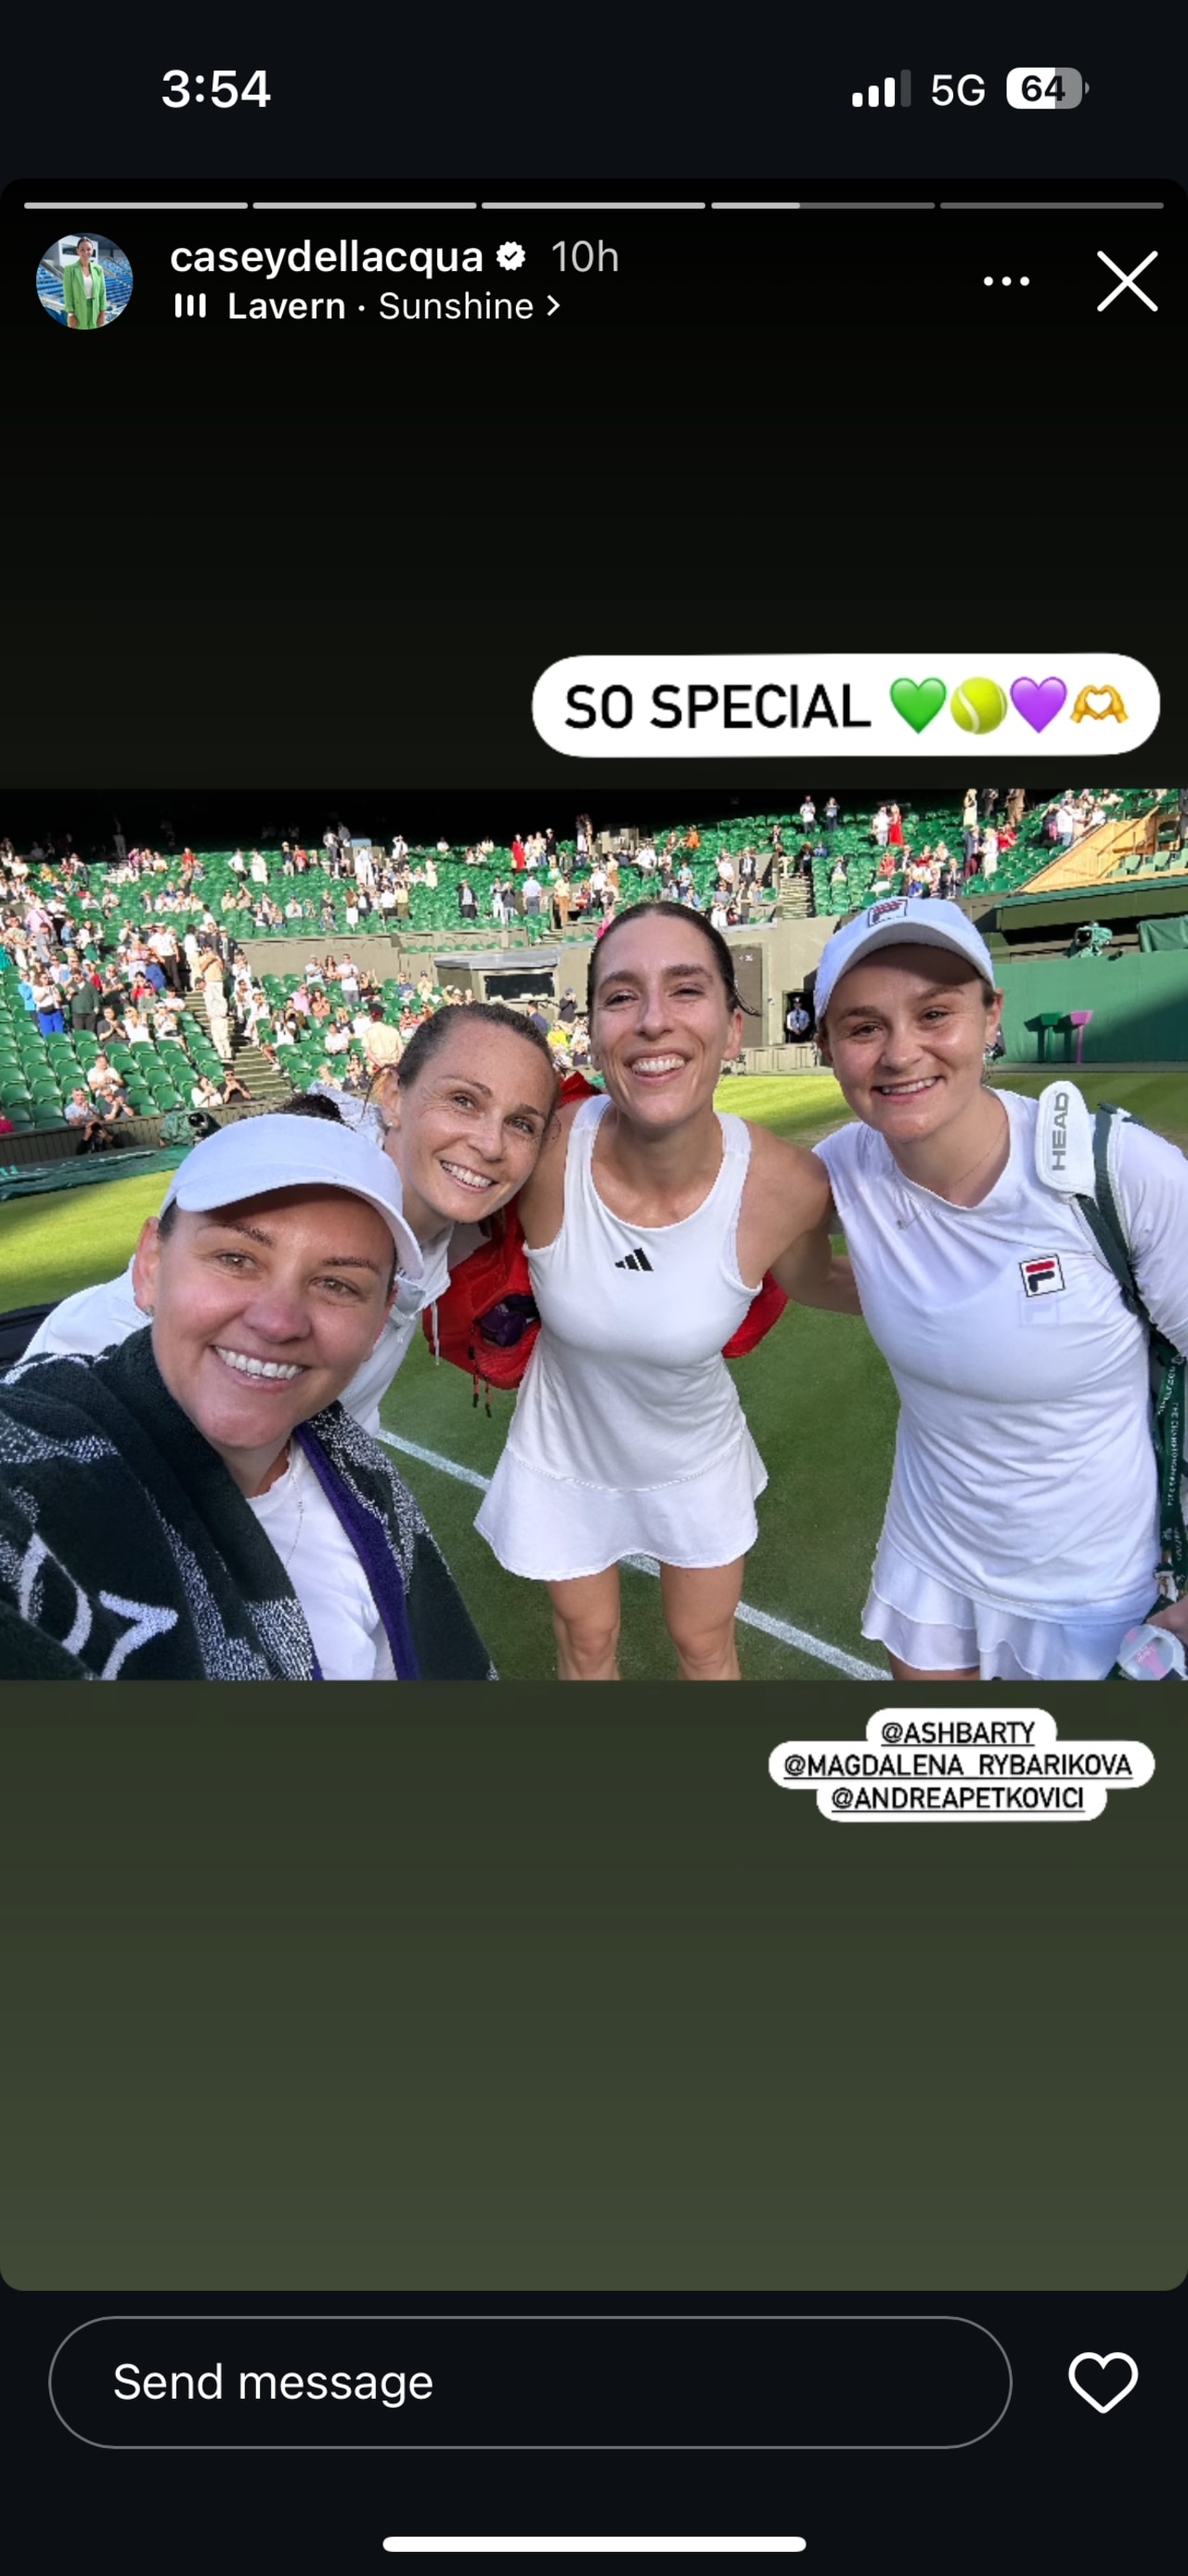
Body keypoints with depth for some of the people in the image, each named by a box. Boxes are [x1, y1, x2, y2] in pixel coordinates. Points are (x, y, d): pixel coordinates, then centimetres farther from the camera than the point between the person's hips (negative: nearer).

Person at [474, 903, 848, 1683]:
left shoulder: (789, 1186, -29)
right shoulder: (543, 1153, -32)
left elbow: (811, 1280, -5)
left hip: (698, 1461, 1)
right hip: (568, 1456, 0)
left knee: (707, 1647, 24)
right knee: (588, 1644, 24)